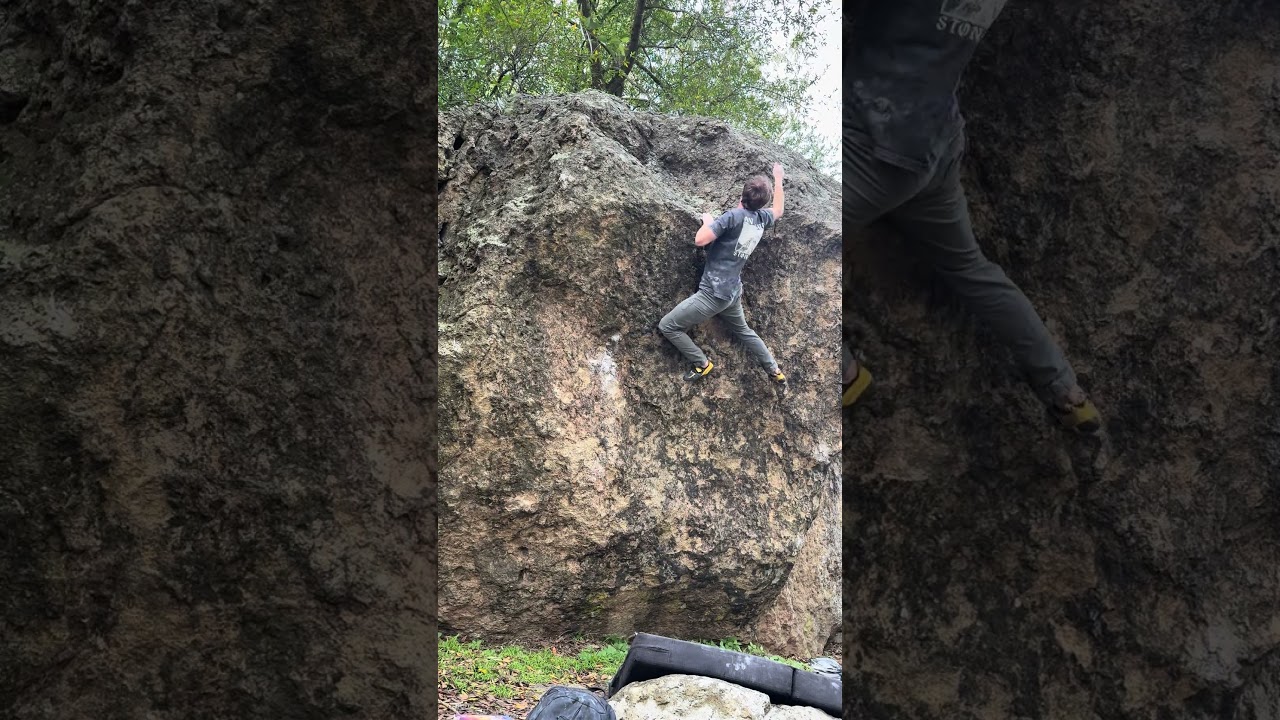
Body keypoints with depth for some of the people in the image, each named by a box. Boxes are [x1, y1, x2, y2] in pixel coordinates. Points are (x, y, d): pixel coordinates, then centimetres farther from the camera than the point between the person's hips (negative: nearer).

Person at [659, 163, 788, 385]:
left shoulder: (734, 216, -17)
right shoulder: (762, 218, 5)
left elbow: (700, 240, -22)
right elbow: (778, 211, 30)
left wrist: (707, 221, -3)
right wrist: (778, 180, 38)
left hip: (713, 292, -8)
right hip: (732, 293, 8)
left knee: (667, 326, 0)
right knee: (743, 330, 32)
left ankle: (702, 364, 8)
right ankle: (775, 371, 37)